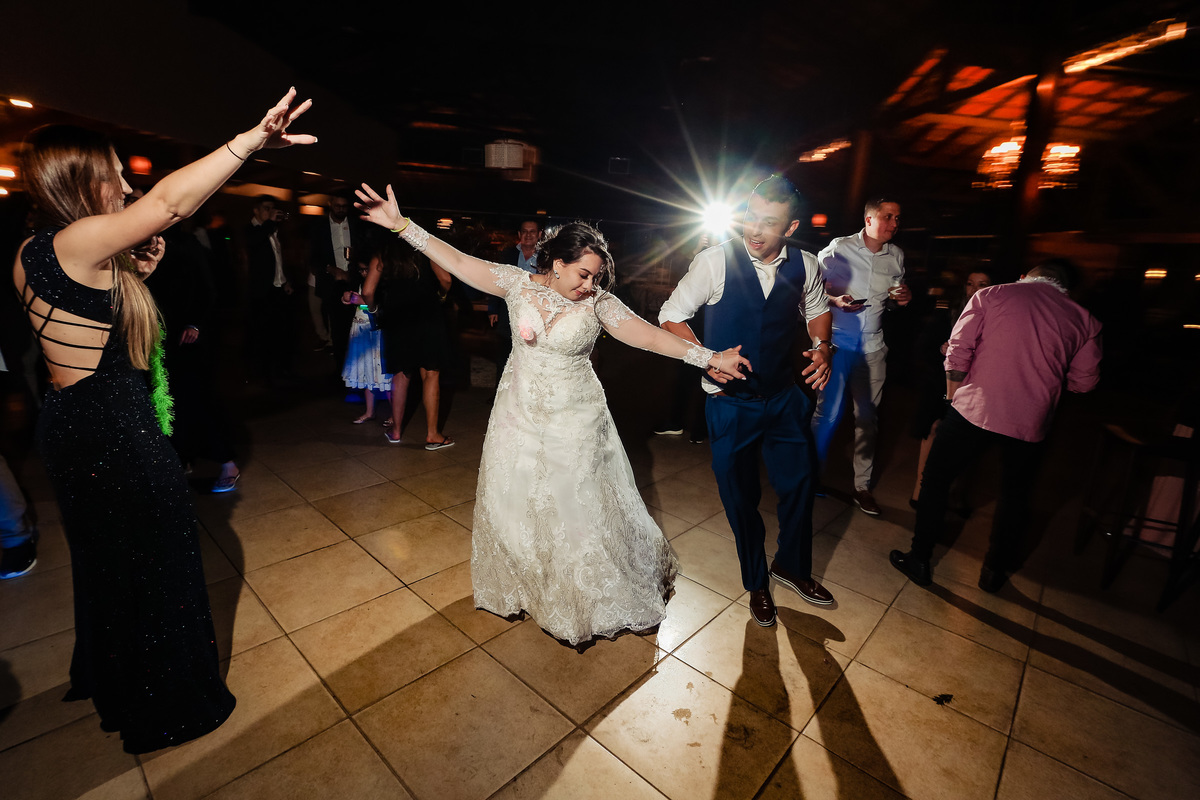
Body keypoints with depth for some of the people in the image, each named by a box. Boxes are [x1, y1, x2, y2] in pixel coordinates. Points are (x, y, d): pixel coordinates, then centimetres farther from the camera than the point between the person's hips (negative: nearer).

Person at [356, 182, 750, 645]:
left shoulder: (598, 302, -9)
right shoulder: (518, 283, -5)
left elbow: (646, 334, -18)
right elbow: (458, 263, -6)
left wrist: (707, 356, -27)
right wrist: (401, 225, -11)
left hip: (574, 424, -2)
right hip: (519, 417, 2)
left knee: (578, 509, 10)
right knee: (516, 505, 16)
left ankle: (586, 597, 37)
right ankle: (524, 584, 44)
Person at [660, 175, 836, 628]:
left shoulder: (804, 266, -3)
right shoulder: (715, 261, -15)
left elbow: (817, 309, 17)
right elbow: (671, 315, -8)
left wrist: (822, 345, -3)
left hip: (784, 398, 4)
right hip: (730, 401, -3)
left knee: (800, 483, 13)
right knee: (741, 498, 11)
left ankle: (791, 566, 44)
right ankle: (756, 583, 38)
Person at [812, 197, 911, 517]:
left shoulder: (896, 256, 9)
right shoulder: (838, 248, -5)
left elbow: (893, 299, 21)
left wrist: (902, 299, -3)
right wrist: (835, 300, -20)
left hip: (872, 347, 5)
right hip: (837, 342, -4)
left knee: (868, 418, 8)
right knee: (829, 412, -5)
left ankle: (863, 487, 19)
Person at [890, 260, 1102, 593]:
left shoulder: (989, 296, 2)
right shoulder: (1084, 320, 9)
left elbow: (958, 352, -5)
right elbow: (1083, 381, 14)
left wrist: (954, 398, 7)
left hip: (973, 409, -3)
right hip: (1030, 421, 3)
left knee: (935, 480, 11)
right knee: (1014, 495, 22)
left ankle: (919, 560, 17)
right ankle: (994, 570, 34)